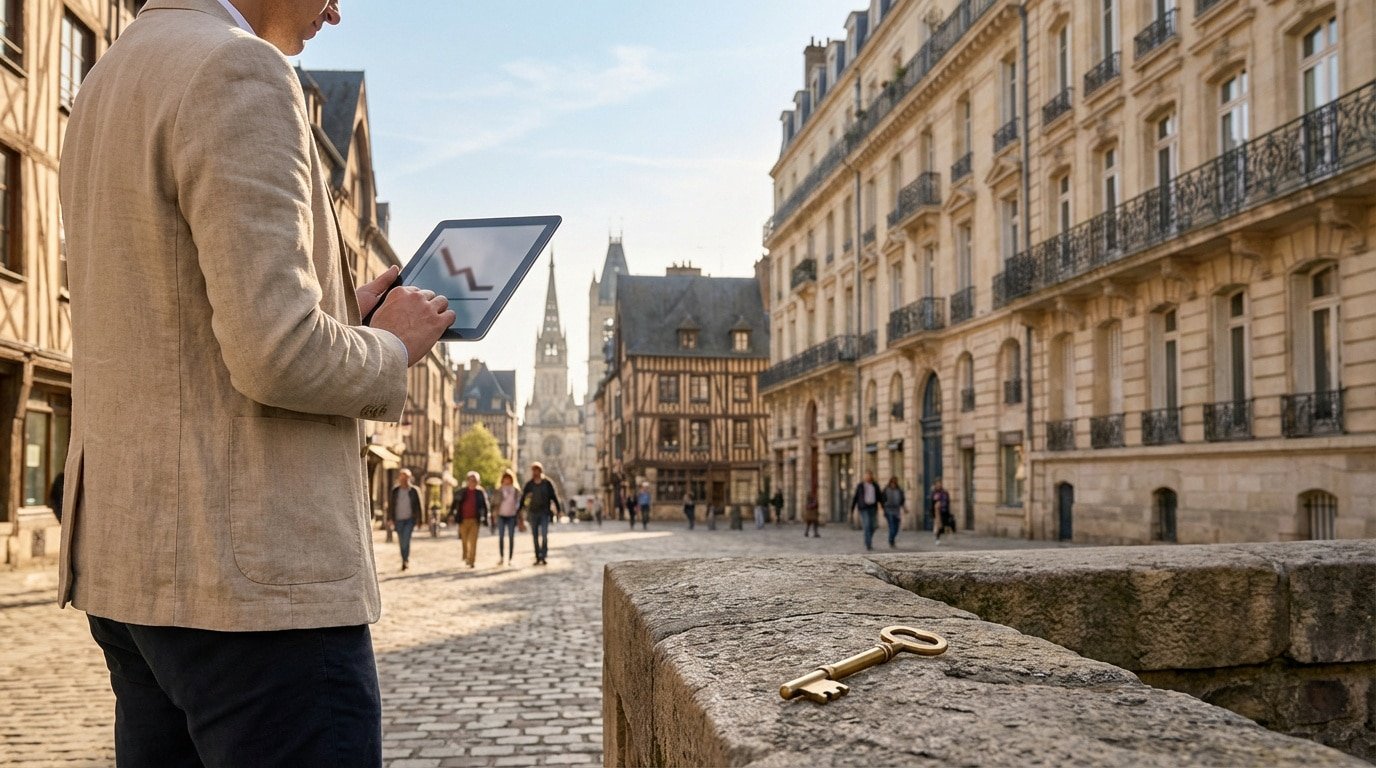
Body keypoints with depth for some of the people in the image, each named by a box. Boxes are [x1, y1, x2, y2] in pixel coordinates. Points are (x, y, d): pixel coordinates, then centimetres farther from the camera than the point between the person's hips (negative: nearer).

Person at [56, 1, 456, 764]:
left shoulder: (104, 87, 16)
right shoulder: (239, 73, -14)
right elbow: (281, 357, -23)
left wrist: (339, 313, 17)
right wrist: (391, 347, -3)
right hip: (253, 576, -9)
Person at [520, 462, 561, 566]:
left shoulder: (547, 483, -2)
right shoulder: (529, 484, 3)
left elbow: (554, 497, 1)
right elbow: (523, 498, 6)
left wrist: (559, 509, -3)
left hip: (544, 512, -2)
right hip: (533, 512, 3)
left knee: (544, 534, -12)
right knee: (535, 536, 4)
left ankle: (544, 557, -9)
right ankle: (538, 558, 9)